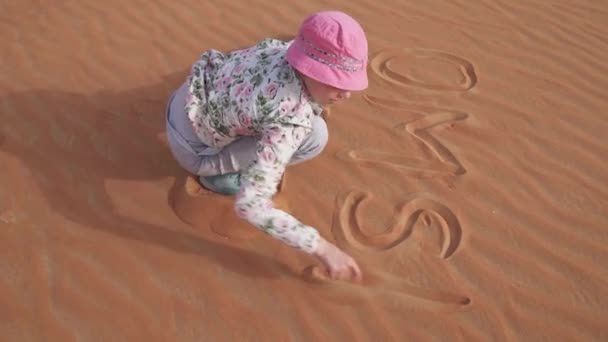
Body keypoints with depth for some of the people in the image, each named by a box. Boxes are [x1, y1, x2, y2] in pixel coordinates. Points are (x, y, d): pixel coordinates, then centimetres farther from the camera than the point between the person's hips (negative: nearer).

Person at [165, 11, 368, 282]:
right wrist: (322, 248, -36)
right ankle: (219, 174, -2)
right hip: (193, 147, -7)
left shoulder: (288, 47, -15)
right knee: (314, 135, -21)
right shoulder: (292, 122, -37)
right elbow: (249, 206, -41)